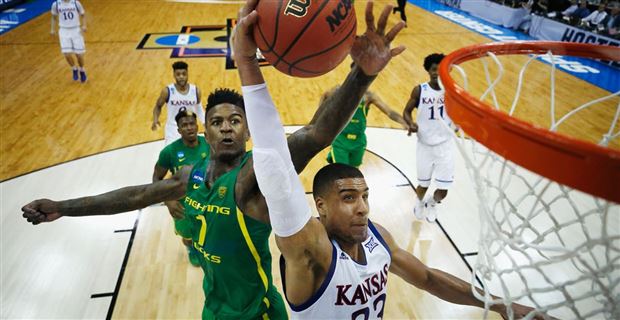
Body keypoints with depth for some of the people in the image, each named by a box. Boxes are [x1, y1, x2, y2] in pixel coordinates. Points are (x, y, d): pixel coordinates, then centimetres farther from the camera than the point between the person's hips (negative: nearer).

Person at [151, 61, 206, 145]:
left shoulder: (195, 90, -6)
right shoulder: (167, 91, -13)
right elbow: (158, 106, 4)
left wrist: (205, 123, 1)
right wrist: (155, 120, -13)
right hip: (173, 132, -3)